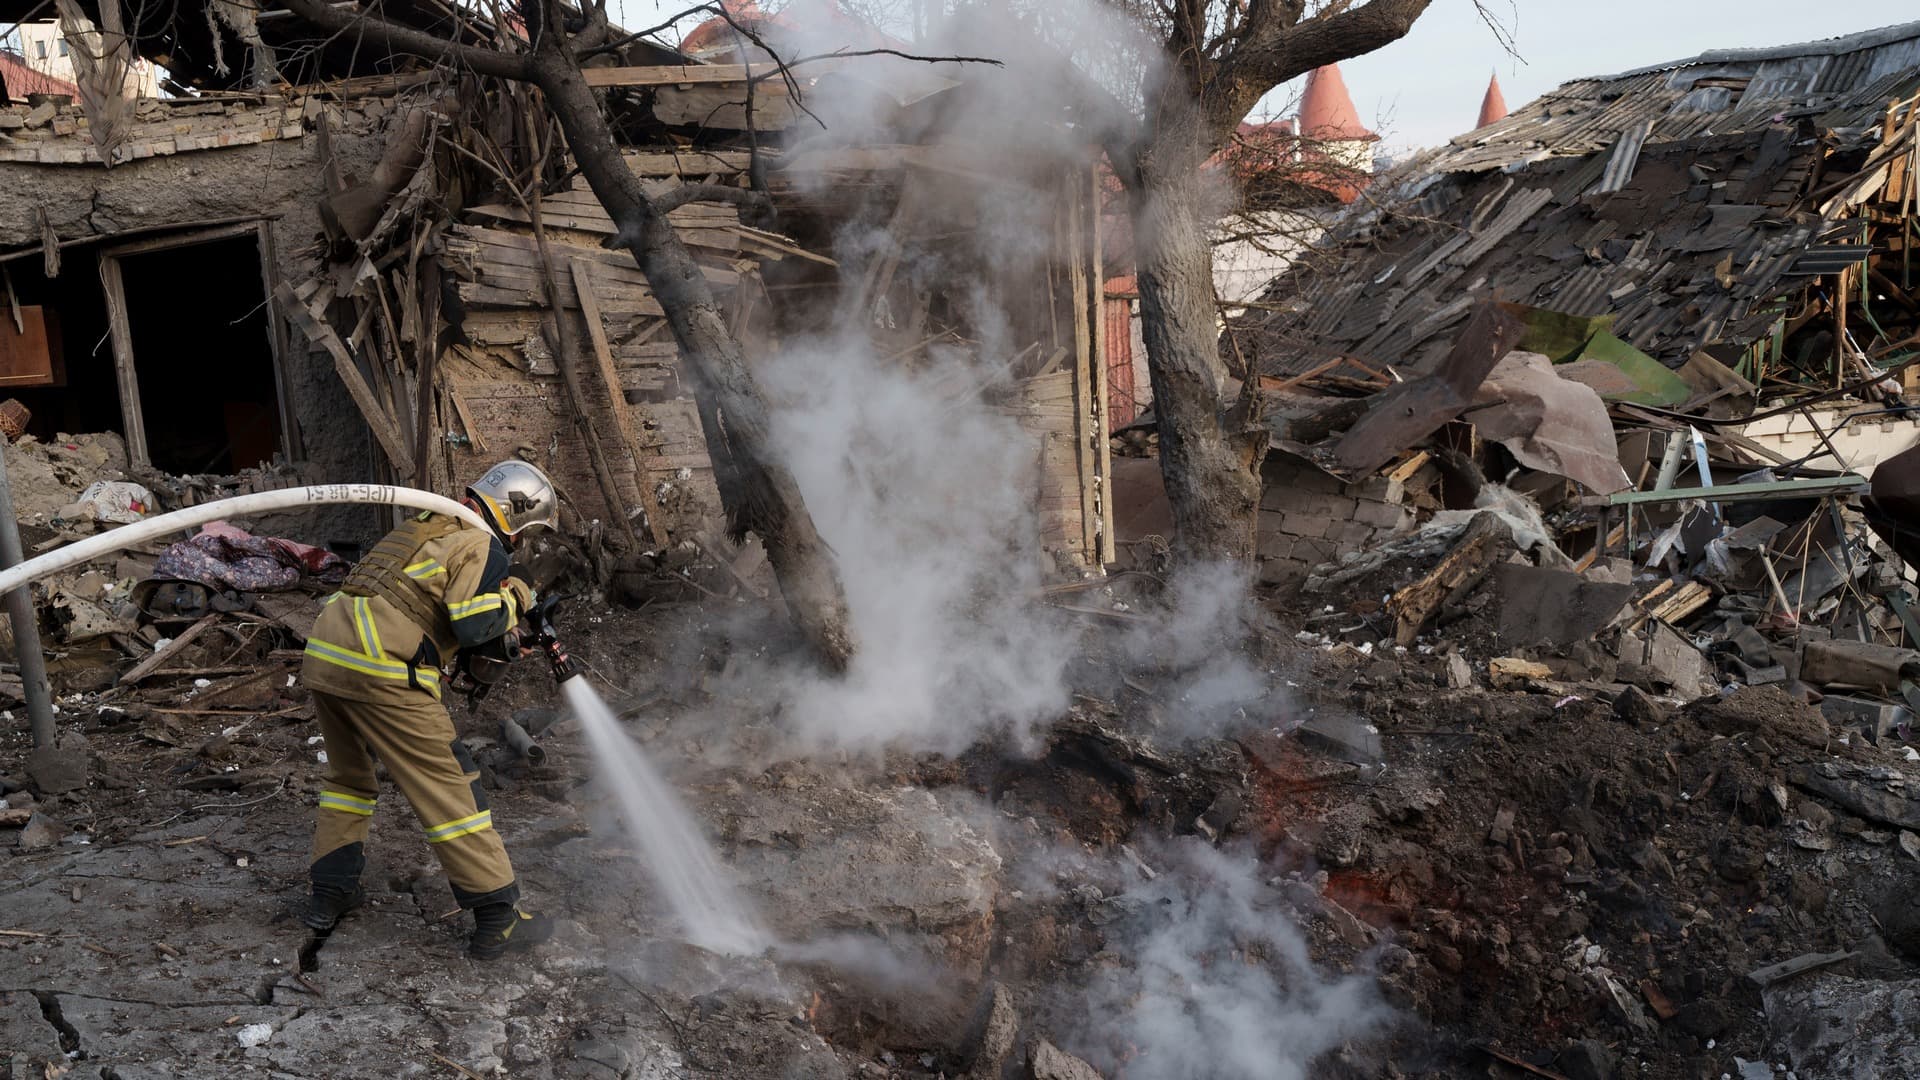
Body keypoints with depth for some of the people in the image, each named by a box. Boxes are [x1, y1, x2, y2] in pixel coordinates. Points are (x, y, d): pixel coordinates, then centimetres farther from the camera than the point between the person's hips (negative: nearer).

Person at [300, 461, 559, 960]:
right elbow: (473, 625, -13)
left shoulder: (430, 528, 25)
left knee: (349, 774, 27)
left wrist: (508, 625, 23)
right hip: (380, 671, -9)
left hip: (323, 652, 9)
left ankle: (330, 894, 33)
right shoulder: (482, 546, -2)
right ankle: (498, 918, 1)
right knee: (448, 786, -3)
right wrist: (516, 595, 4)